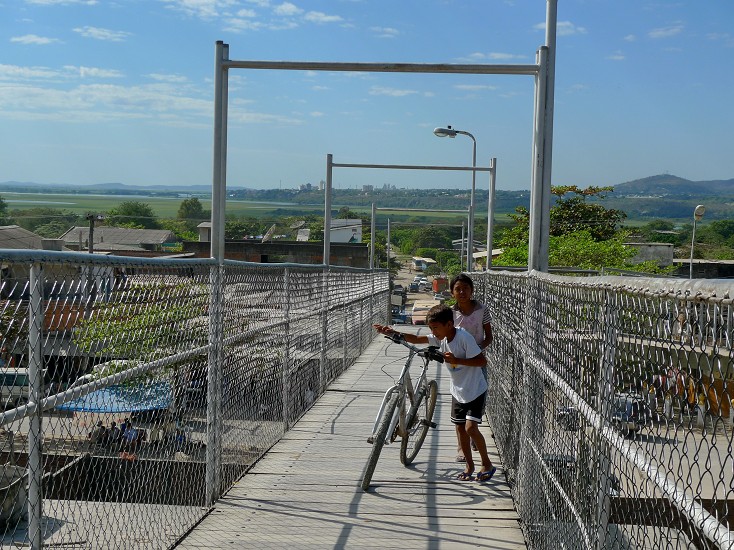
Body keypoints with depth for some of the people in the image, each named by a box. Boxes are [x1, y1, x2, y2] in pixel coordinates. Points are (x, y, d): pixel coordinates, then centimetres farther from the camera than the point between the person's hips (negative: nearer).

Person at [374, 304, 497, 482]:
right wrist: (393, 333, -18)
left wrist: (456, 360, -29)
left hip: (475, 390, -8)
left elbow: (482, 360, -23)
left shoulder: (464, 337, -23)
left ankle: (487, 464, 3)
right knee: (460, 428, 9)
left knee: (470, 428, -14)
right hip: (458, 391, 8)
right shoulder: (441, 337, -3)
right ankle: (469, 465, 23)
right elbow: (416, 339, -4)